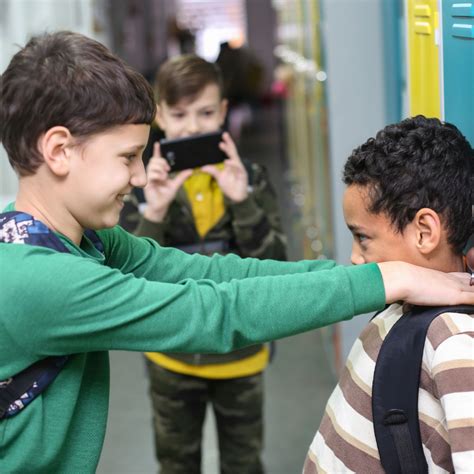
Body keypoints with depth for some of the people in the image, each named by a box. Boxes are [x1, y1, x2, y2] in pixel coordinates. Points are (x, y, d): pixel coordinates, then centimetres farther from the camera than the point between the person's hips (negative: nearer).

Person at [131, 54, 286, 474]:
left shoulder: (249, 178, -8)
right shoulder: (144, 183, -9)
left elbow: (274, 264, -15)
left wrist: (241, 200, -28)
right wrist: (155, 212, -29)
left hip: (239, 350, 0)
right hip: (173, 354, 0)